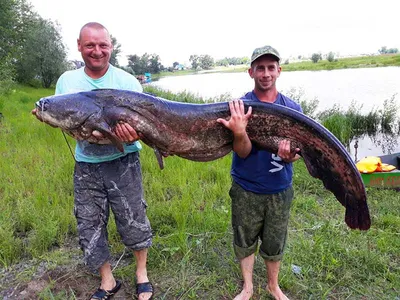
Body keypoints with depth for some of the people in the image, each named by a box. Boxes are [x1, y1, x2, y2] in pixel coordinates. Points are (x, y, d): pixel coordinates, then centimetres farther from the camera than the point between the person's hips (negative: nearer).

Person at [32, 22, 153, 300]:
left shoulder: (127, 81, -6)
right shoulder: (67, 81, 4)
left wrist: (134, 134, -31)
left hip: (123, 163, -3)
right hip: (85, 166, 3)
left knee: (133, 220, 7)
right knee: (89, 225, 11)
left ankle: (142, 273, 32)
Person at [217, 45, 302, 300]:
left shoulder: (292, 108, -4)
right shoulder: (240, 106, -11)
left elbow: (298, 147, -3)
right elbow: (242, 152, -18)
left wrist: (290, 155, -28)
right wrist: (239, 132, -41)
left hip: (280, 189, 2)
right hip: (246, 189, -1)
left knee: (275, 243, 17)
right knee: (245, 241, 14)